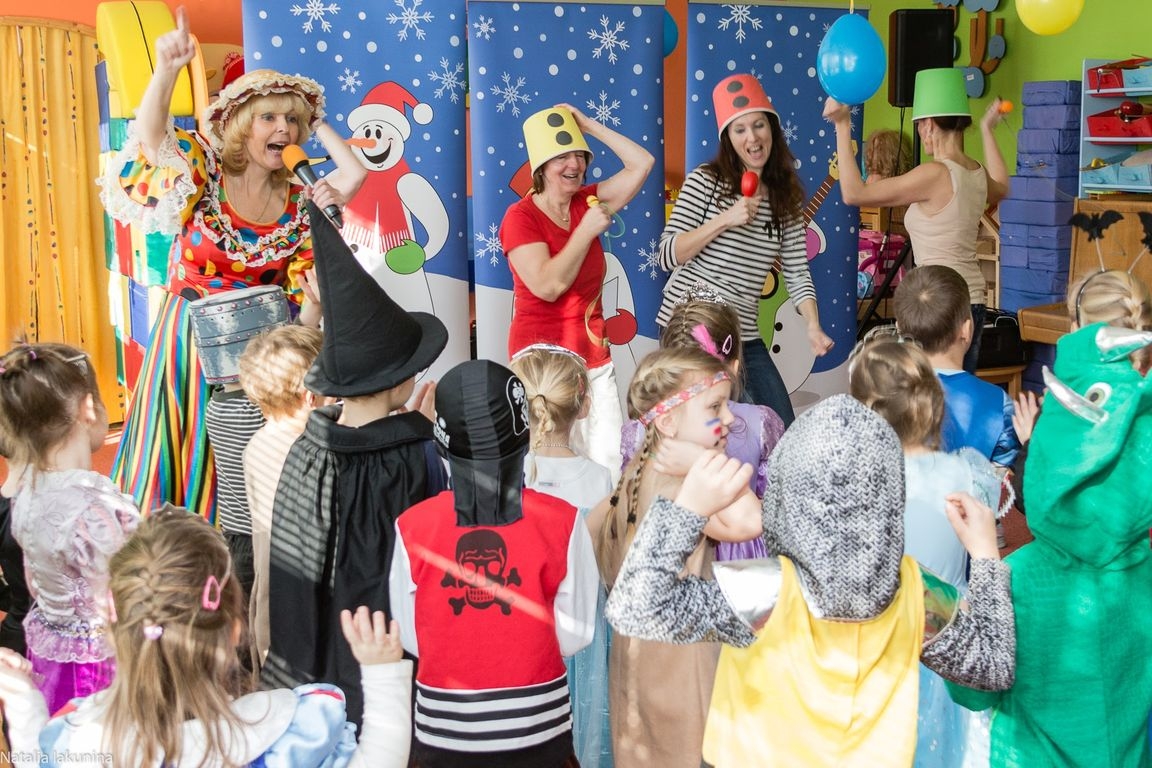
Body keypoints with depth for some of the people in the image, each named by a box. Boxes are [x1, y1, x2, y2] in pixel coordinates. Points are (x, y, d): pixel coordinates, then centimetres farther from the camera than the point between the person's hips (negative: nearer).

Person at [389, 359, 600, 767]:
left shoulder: (412, 527, -13)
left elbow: (409, 638, -4)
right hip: (537, 727, 0)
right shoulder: (561, 521, -15)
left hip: (445, 731, 1)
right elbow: (575, 635, -7)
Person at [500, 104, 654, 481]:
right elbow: (547, 286, -21)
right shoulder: (521, 217, -10)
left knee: (612, 461, 0)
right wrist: (587, 231, -16)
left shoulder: (587, 204, 7)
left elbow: (641, 163, 4)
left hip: (594, 355, 6)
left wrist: (589, 125, 2)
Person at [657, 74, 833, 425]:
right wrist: (724, 220, -19)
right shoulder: (706, 181, -3)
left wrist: (813, 326, -10)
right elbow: (667, 255, -8)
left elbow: (797, 272, 6)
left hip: (744, 336, 5)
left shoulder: (787, 198, 10)